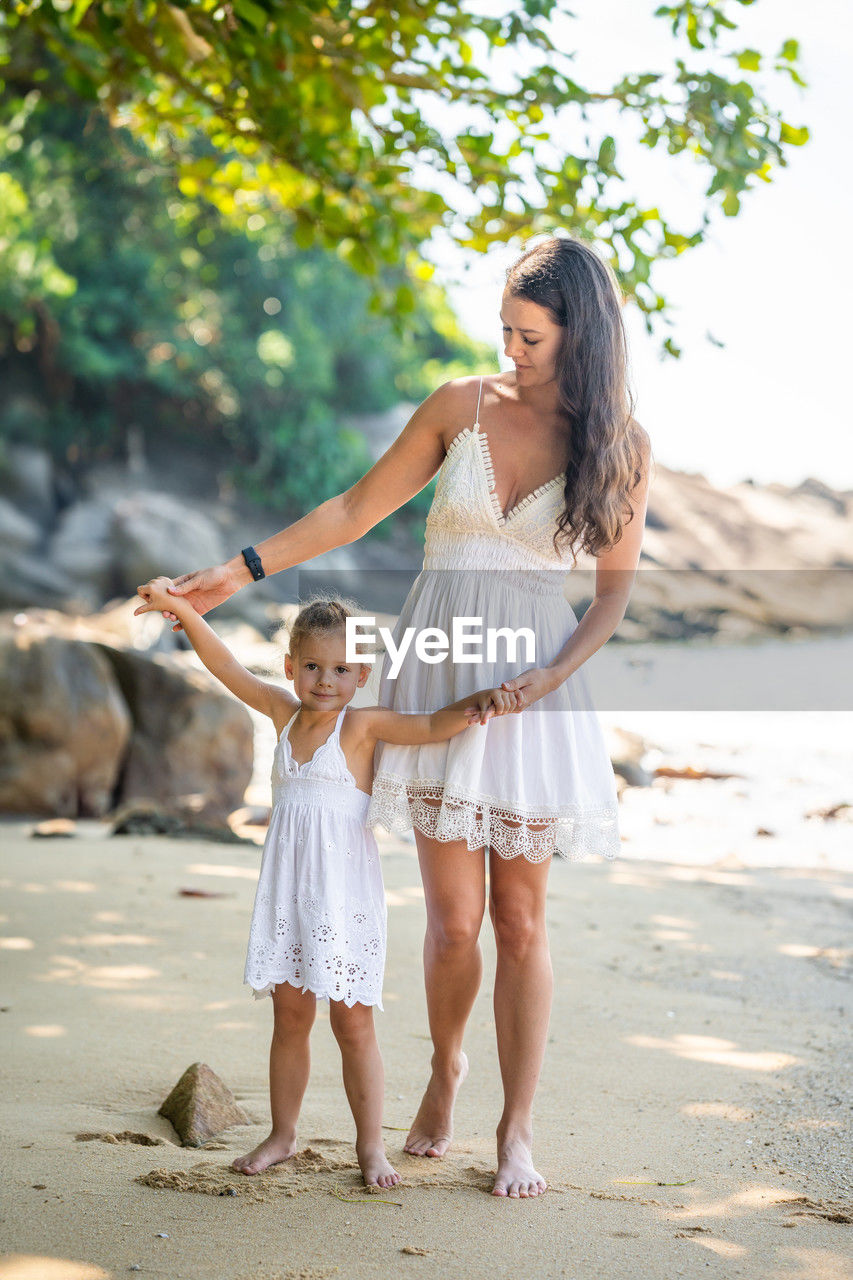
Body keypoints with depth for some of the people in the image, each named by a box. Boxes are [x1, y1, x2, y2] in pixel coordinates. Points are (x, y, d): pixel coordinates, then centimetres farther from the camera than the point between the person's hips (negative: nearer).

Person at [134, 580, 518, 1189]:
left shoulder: (364, 724, -7)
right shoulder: (284, 712, 7)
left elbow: (432, 726, -16)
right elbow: (228, 667, 8)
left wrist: (476, 703, -35)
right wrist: (181, 607, 3)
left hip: (344, 893, -4)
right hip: (288, 889, 4)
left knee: (353, 1024, 1)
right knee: (290, 1017, 12)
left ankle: (371, 1145, 9)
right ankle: (283, 1134, 23)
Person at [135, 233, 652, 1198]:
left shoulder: (620, 444, -1)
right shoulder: (462, 406, 0)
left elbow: (616, 585, 6)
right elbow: (356, 510, 6)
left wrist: (558, 674, -9)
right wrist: (241, 571, 3)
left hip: (533, 683, 0)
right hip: (436, 671, 1)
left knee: (520, 920, 1)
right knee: (454, 917, -2)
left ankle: (517, 1128, 12)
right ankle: (445, 1068, 26)